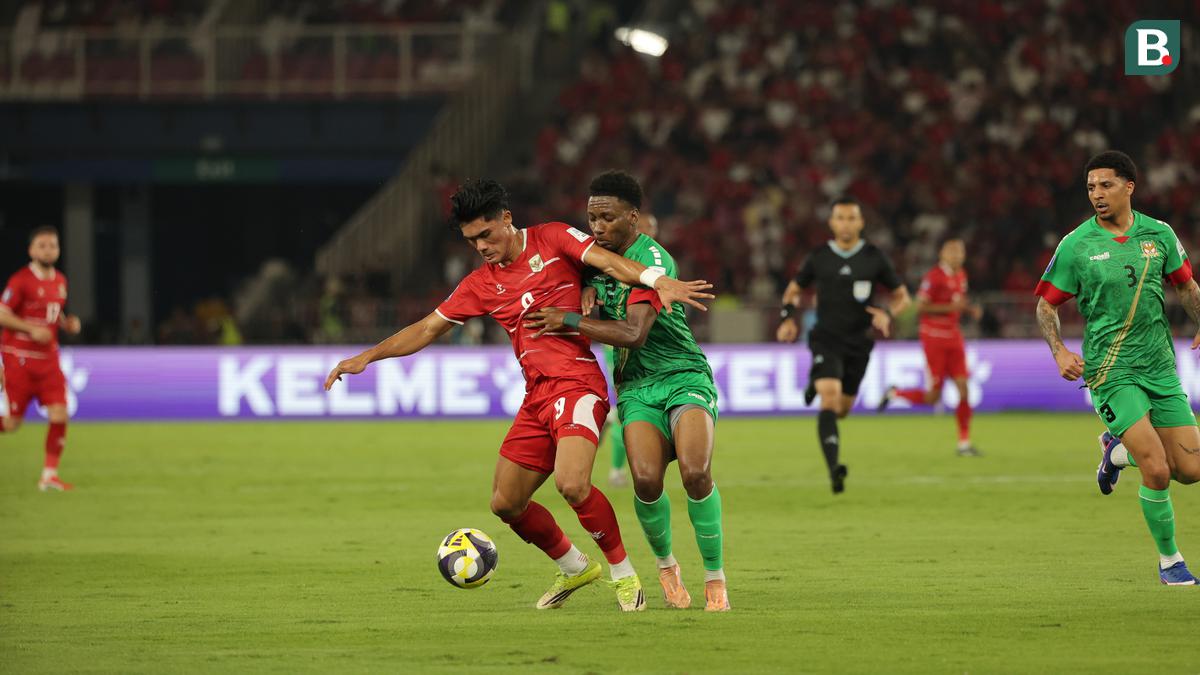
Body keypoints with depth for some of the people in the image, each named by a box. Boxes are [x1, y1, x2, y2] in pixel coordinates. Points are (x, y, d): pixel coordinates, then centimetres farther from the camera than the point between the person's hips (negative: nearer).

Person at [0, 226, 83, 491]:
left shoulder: (60, 281, 10)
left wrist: (68, 323, 4)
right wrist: (31, 329, -23)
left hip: (48, 359, 6)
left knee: (59, 415, -8)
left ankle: (49, 475, 1)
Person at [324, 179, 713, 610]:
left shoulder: (553, 239, 1)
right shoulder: (481, 285, 15)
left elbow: (607, 261, -12)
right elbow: (428, 329, 19)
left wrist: (658, 281, -30)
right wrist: (368, 356, 13)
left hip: (577, 384, -7)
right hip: (537, 397, 7)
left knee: (571, 483, -27)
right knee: (506, 503, 8)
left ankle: (623, 572, -8)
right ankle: (573, 568, 30)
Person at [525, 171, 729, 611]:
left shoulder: (653, 260, -16)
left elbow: (633, 333, -25)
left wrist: (569, 321, -19)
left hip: (684, 377, -5)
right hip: (636, 387, 5)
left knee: (695, 471, -28)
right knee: (646, 478, -22)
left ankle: (715, 579, -10)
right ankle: (666, 566, 6)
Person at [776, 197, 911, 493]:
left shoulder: (875, 258, -1)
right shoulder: (819, 258, -1)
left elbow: (902, 296, 7)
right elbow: (794, 290, 16)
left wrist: (887, 313, -14)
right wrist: (788, 317, -4)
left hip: (859, 343, 2)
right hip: (826, 339, -2)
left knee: (842, 410, 14)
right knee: (830, 399, -24)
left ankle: (817, 386, 49)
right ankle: (834, 468, -30)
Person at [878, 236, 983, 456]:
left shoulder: (961, 276, 10)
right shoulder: (934, 276, -14)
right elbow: (920, 306, -18)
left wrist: (970, 309, 5)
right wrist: (950, 307, -25)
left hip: (954, 338, 7)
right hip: (934, 338, -7)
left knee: (963, 388, -4)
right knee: (932, 397, -4)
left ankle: (964, 443, 1)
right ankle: (894, 393, 24)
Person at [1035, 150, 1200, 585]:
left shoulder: (1159, 234, 3)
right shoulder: (1075, 245, -6)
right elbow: (1046, 305, 1)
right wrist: (1059, 352, -15)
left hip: (1160, 366, 4)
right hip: (1111, 370, -4)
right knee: (1157, 471, -16)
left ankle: (1119, 450, 29)